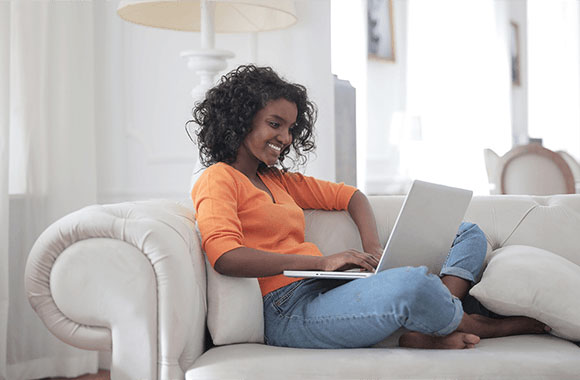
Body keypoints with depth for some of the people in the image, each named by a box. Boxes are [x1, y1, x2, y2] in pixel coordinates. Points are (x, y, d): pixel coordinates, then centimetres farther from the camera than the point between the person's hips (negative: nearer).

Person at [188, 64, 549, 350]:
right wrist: (323, 261, -19)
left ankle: (426, 334, -20)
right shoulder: (218, 179, 0)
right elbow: (225, 256, -19)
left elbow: (349, 195, 30)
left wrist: (373, 247, 7)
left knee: (469, 234, 9)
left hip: (330, 290, 9)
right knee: (410, 282, -37)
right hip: (291, 313, -9)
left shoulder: (276, 179, 24)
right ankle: (483, 326, -2)